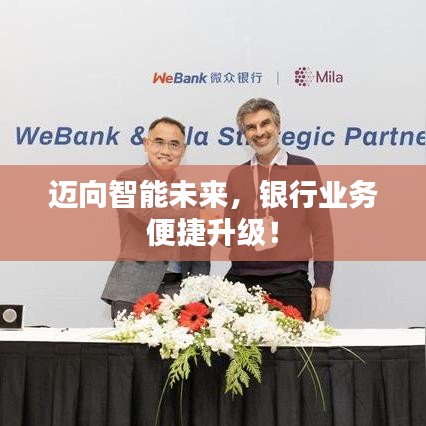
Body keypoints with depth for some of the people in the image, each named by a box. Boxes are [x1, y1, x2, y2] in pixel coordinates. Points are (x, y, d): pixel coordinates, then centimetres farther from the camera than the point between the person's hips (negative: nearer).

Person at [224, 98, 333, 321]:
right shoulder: (236, 175, 12)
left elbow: (322, 231, 0)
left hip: (289, 285, -3)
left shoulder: (304, 168, 2)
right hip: (240, 281, 3)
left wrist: (322, 284, -6)